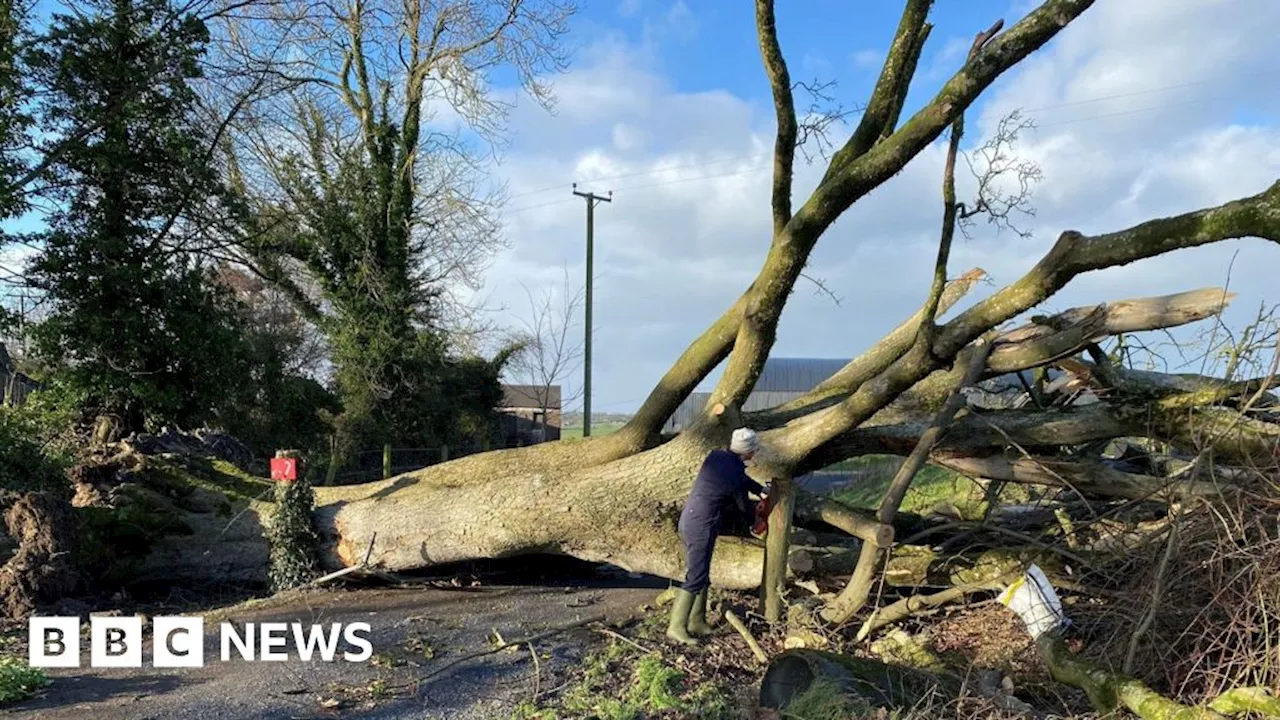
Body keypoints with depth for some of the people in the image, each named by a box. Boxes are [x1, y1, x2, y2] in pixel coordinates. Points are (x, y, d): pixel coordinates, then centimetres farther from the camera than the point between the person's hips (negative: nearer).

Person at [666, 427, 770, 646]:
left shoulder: (716, 455, 4)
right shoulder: (736, 476, -17)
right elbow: (744, 506, 2)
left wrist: (761, 490, 29)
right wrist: (753, 520, 23)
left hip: (688, 519, 9)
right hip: (702, 527, -9)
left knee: (701, 574, 16)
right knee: (695, 578, -5)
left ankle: (697, 622, 24)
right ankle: (676, 627, -2)